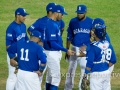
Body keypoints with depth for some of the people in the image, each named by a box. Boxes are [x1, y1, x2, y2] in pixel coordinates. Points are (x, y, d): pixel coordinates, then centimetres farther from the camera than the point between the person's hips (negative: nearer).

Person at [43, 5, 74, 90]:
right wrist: (66, 50, -24)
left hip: (56, 52, 10)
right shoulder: (51, 25, -22)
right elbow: (53, 43, -26)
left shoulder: (54, 23, 8)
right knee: (56, 77, -8)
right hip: (52, 53, -10)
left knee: (50, 76, 17)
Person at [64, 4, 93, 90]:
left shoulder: (91, 22, -6)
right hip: (75, 48, 1)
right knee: (71, 68, 7)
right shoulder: (73, 21, -4)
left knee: (85, 68, 6)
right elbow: (69, 37, 3)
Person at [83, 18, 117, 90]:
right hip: (107, 73, 6)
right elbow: (113, 61, 7)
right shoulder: (108, 45, 1)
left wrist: (86, 73, -4)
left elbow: (89, 63, -16)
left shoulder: (93, 47, -18)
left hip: (96, 74, -6)